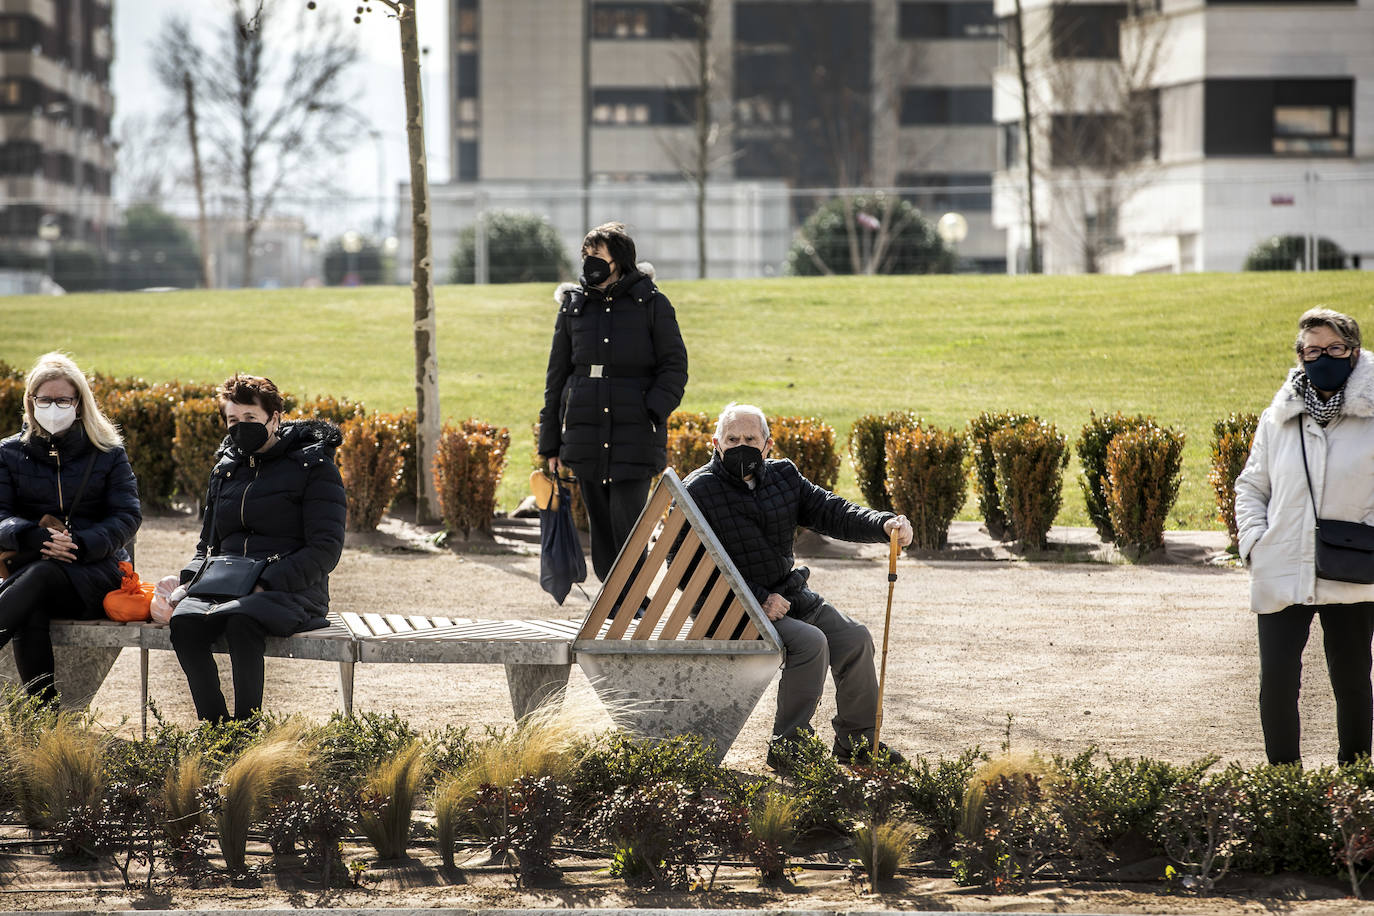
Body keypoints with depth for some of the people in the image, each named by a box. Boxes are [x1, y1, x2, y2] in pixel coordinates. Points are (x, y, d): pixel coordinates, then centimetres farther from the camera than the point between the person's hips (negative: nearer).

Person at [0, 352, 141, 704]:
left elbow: (127, 516, 1)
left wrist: (80, 544, -18)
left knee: (42, 577, -37)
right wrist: (38, 538, -21)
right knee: (31, 615, -36)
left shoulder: (108, 453, 9)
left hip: (94, 570, -1)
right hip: (29, 566, 1)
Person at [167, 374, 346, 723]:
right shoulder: (226, 469, 22)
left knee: (241, 621, -39)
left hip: (292, 590, -5)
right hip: (225, 586, 5)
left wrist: (267, 584, -18)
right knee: (184, 622, -30)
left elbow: (325, 550, -6)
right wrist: (190, 580, 3)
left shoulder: (313, 467, 2)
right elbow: (208, 544, 27)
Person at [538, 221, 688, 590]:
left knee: (627, 525, -11)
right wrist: (550, 443, 11)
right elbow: (557, 375, 15)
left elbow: (674, 367, 2)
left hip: (634, 435, -3)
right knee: (601, 530, 4)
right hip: (586, 435, 3)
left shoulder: (651, 304, 2)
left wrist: (652, 412, -13)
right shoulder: (573, 306, 12)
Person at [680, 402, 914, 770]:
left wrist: (883, 524, -20)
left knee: (854, 638, 0)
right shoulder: (698, 491, -14)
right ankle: (787, 746, -17)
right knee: (811, 642, -26)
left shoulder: (782, 475, 7)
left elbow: (830, 511, 1)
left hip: (789, 597, 8)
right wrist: (759, 599, -23)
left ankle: (855, 741, 15)